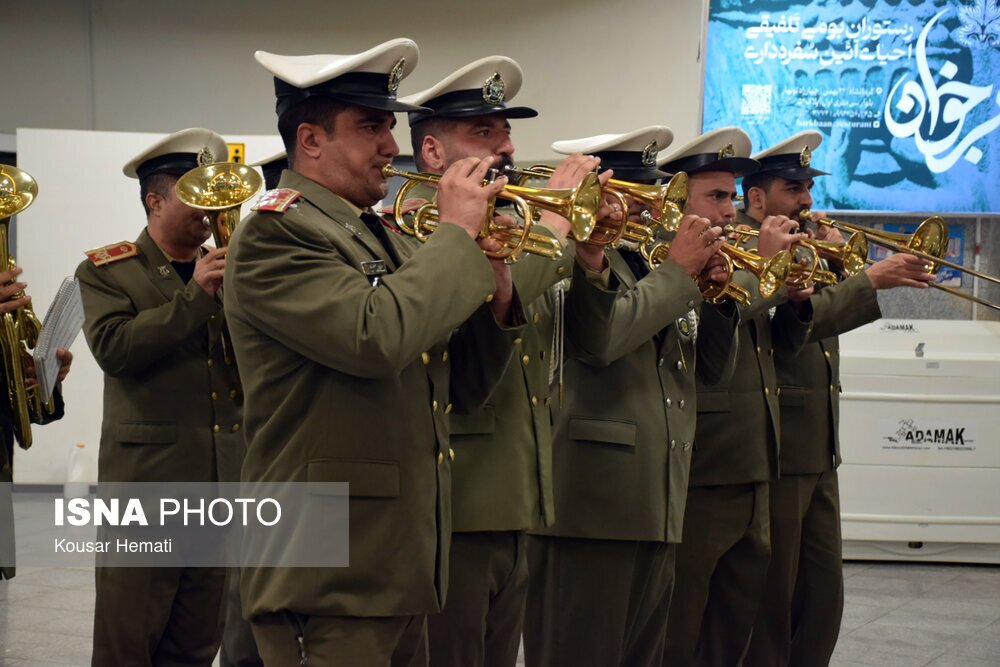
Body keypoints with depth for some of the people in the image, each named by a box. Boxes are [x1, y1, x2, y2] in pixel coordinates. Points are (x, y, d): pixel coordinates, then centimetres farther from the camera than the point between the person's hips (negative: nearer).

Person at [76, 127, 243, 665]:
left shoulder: (225, 269, 15)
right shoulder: (107, 271, 2)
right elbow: (112, 348, -15)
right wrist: (194, 296, -16)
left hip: (224, 479, 4)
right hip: (147, 478, -4)